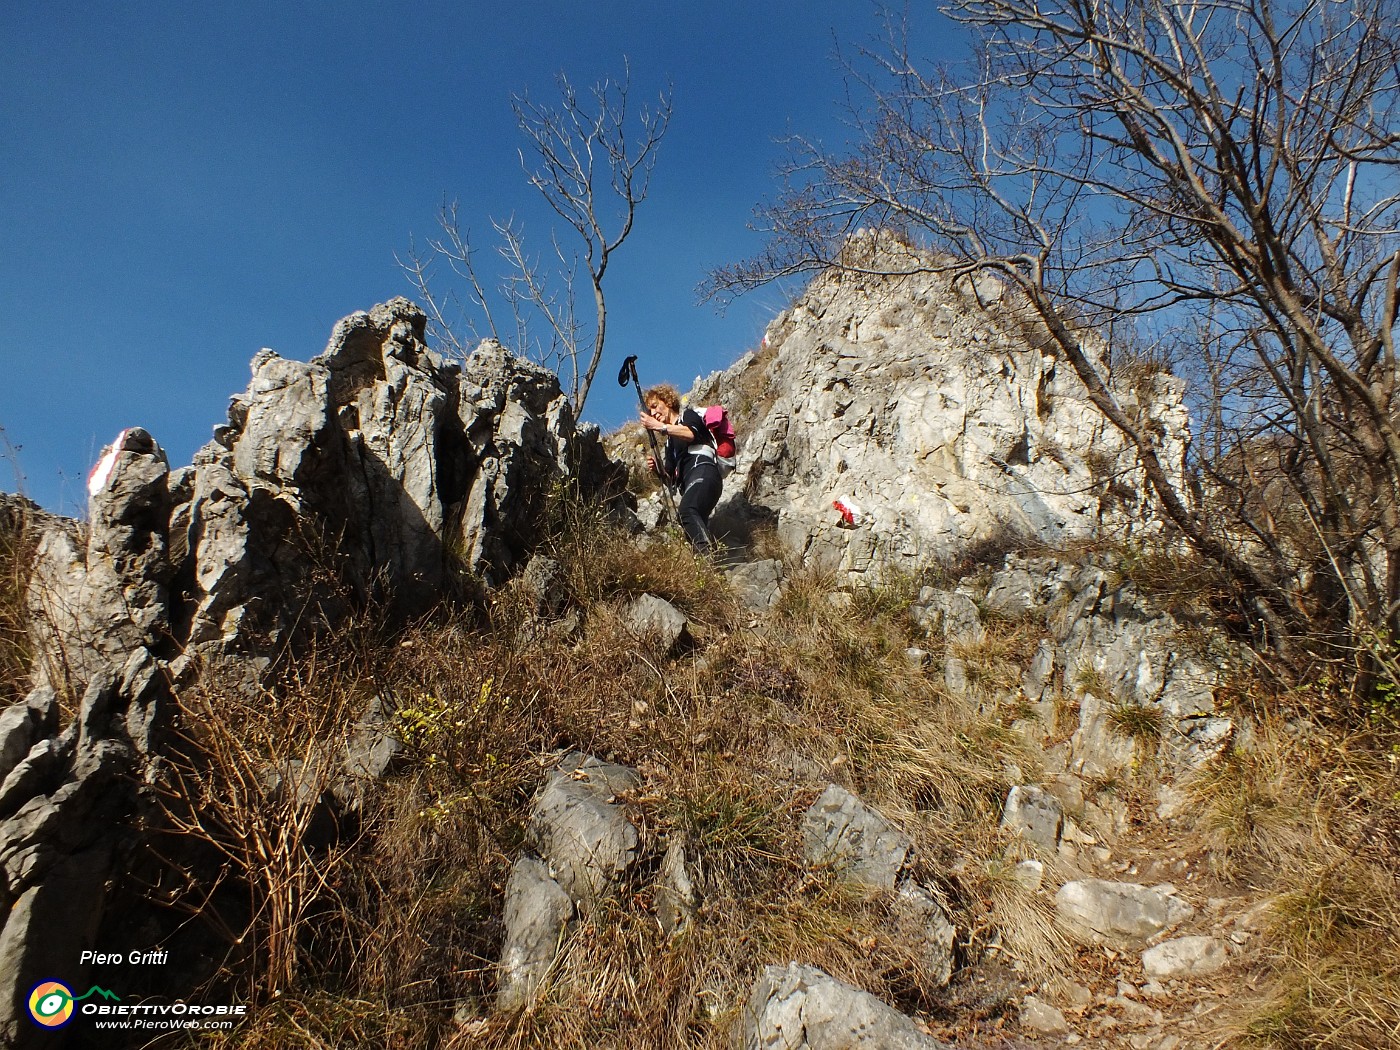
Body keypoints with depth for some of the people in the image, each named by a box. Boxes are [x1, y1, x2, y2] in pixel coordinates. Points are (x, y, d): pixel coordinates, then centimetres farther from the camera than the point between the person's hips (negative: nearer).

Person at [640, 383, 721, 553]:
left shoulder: (688, 415, 18)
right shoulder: (670, 442, 35)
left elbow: (691, 433, -9)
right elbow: (671, 479, 29)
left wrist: (659, 427, -7)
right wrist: (658, 469, 9)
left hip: (703, 471, -8)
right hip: (688, 483, 8)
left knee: (687, 511, -35)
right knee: (695, 527, -16)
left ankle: (709, 555, -51)